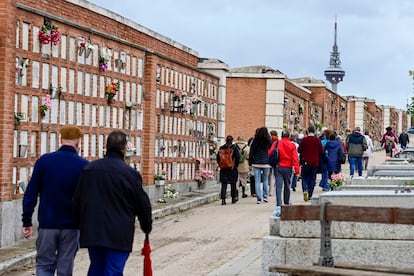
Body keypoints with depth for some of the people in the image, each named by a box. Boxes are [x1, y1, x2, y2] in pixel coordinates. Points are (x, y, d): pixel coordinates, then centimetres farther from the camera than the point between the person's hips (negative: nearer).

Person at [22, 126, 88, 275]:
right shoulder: (84, 166, -5)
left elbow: (30, 194, -2)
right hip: (71, 226, 0)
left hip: (47, 224, 0)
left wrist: (27, 222, 4)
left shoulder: (44, 161, -2)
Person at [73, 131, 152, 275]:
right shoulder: (130, 173, -10)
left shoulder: (89, 169, 5)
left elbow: (76, 201, 9)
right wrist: (147, 226, 13)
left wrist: (83, 223, 23)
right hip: (118, 236, -5)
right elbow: (143, 204, -4)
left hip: (92, 232, 5)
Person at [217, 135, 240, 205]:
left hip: (223, 169, 2)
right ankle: (233, 198, 21)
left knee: (224, 184, 3)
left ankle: (223, 199, -7)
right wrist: (236, 165, 6)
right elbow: (237, 157, -7)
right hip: (232, 169, -2)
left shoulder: (221, 148, 2)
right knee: (233, 184, 13)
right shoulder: (234, 147, -6)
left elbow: (218, 158, 3)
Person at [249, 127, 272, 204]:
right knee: (265, 180, 17)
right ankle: (265, 196, 12)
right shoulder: (269, 141, -3)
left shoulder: (255, 141, -1)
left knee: (257, 181, 2)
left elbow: (251, 153, 2)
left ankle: (259, 198, -2)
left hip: (256, 163, 0)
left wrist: (250, 163, 8)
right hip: (266, 163, 0)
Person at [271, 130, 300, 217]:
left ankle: (278, 206, -25)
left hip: (278, 167, 0)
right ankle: (287, 203, 35)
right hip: (288, 168, 1)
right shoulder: (292, 145, -4)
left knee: (278, 187, -9)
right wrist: (297, 170, -8)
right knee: (287, 186, 18)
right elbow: (295, 158, -8)